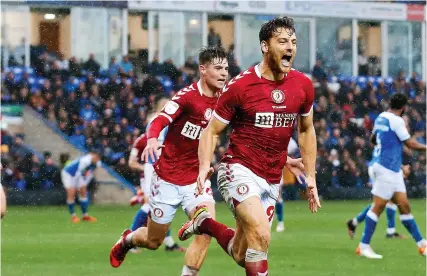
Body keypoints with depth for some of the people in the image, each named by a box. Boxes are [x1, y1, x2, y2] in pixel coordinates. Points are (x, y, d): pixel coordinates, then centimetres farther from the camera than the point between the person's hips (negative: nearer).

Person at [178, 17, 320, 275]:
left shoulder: (303, 85, 1)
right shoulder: (240, 86, -12)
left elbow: (306, 130, 16)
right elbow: (212, 130, -3)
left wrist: (310, 177, 11)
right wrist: (205, 166, -20)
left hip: (272, 181, 5)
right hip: (240, 170, -5)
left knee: (241, 255, 9)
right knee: (261, 234, -28)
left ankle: (206, 223, 38)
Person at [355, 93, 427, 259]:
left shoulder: (381, 118, 10)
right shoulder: (396, 121, -15)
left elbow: (374, 139, 26)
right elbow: (410, 144, -11)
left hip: (393, 170, 9)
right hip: (387, 168, -9)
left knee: (404, 206, 9)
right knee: (378, 207, -6)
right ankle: (364, 246, -3)